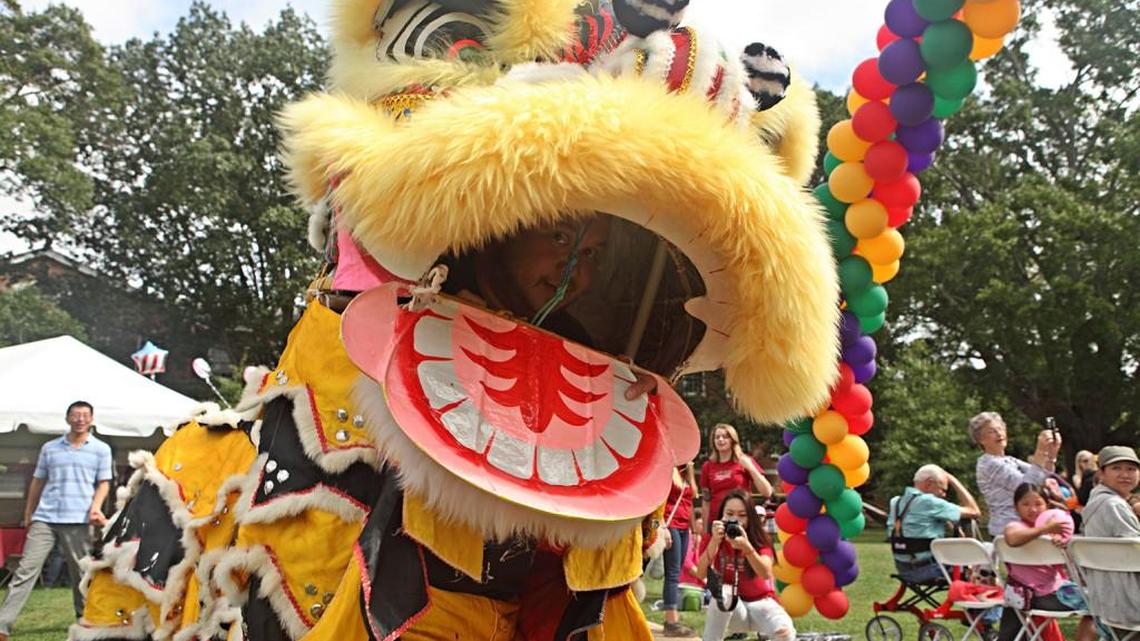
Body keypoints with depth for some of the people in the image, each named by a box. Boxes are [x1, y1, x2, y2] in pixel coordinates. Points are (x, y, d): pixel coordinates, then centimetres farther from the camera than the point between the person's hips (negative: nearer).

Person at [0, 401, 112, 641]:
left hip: (79, 520, -1)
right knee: (26, 570, -5)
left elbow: (103, 482, 4)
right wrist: (28, 513, 19)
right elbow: (38, 481, 18)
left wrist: (96, 507, -12)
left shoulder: (101, 449, 6)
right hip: (44, 518, 2)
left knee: (81, 573, 6)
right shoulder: (49, 448, 11)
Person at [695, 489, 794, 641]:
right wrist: (715, 540, -36)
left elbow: (766, 574, -29)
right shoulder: (713, 539, -7)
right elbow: (701, 574, -24)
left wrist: (747, 547, -46)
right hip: (731, 607, 0)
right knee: (724, 591, -34)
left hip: (761, 602, 0)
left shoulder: (760, 539, -10)